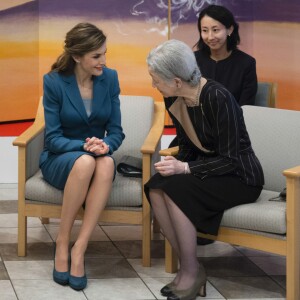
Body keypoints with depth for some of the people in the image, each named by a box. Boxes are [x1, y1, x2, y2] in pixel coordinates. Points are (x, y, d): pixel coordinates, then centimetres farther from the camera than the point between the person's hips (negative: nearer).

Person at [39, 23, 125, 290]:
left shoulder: (110, 78, -3)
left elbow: (116, 131, 0)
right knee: (84, 162, -39)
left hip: (97, 158, 3)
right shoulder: (54, 82, -12)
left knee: (106, 163, -36)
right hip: (59, 159, -2)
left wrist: (105, 145, -23)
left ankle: (79, 250, -35)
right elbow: (53, 138, -12)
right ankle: (62, 244, -24)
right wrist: (84, 146, -29)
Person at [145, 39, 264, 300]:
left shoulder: (217, 98, -26)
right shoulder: (173, 100, -4)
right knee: (156, 189, -20)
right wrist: (174, 165, -11)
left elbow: (230, 160, -23)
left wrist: (185, 169, -29)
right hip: (206, 168, 7)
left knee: (175, 190, -29)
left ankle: (192, 270, -13)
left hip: (239, 176, -7)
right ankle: (188, 266, -10)